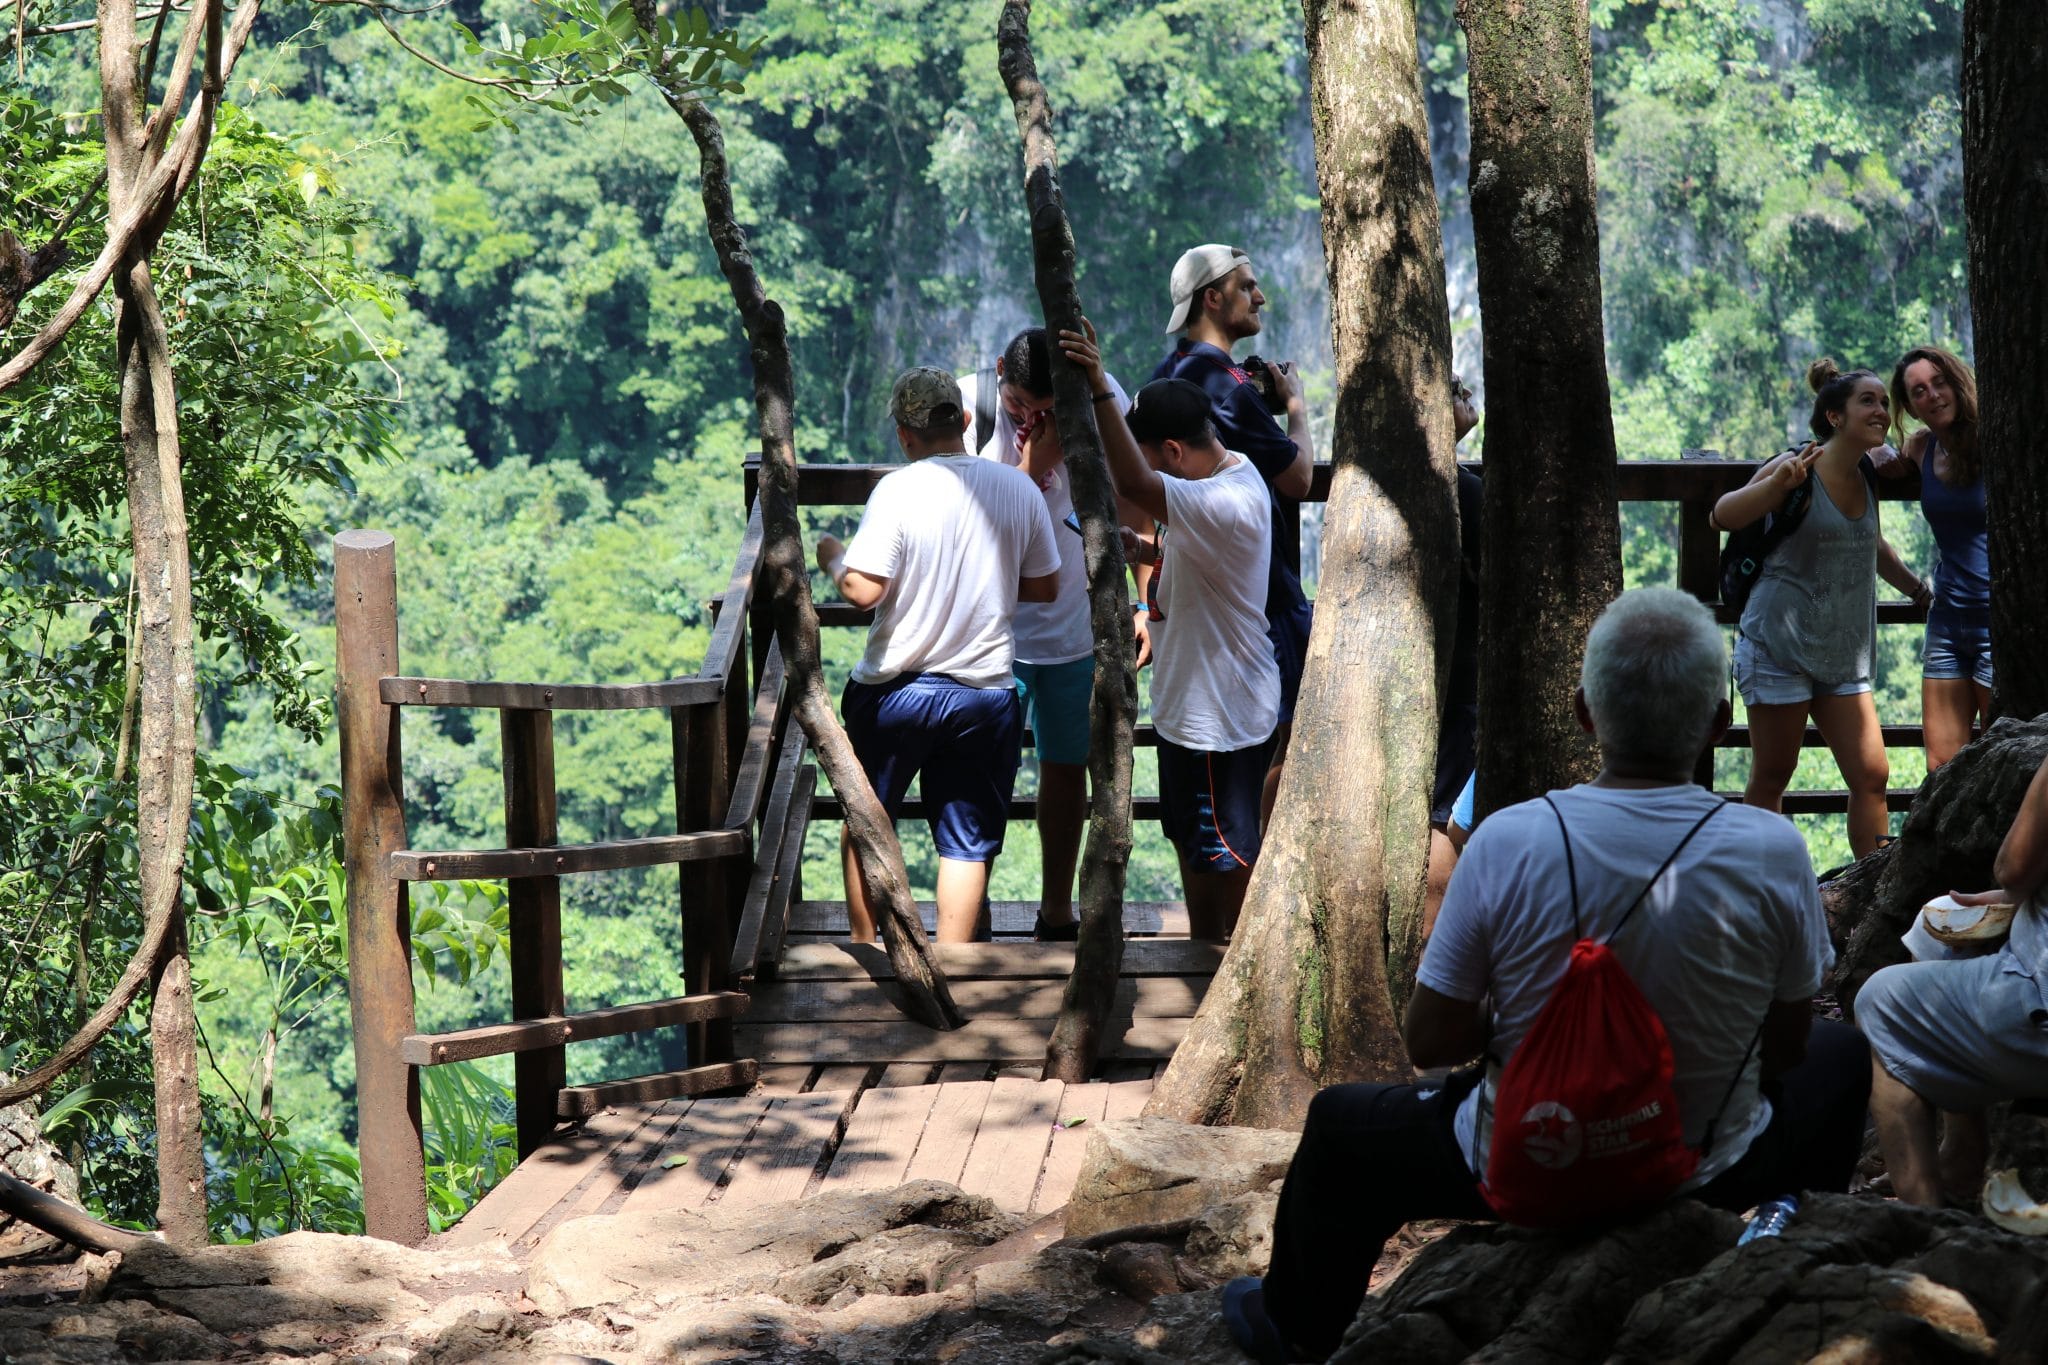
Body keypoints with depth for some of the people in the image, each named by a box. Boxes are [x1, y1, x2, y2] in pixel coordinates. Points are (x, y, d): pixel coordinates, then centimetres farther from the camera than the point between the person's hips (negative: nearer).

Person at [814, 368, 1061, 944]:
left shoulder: (898, 490, -14)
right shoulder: (1019, 489, -3)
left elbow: (864, 590, -19)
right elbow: (1044, 588, 5)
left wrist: (831, 557, 0)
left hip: (895, 690, -2)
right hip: (984, 691, 2)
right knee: (967, 843, 9)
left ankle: (864, 952, 25)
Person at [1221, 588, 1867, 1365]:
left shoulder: (1507, 844, -22)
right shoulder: (1773, 851, -20)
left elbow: (1430, 1041, -12)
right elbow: (1784, 1047, -5)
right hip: (1711, 1175, 1)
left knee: (1340, 1127, 30)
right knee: (1841, 1056, 32)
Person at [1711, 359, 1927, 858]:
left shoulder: (1865, 479, 11)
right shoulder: (1795, 470, -10)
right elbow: (1721, 517, -17)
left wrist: (1919, 588, 36)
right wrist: (1779, 482, -31)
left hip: (1843, 656, 7)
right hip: (1780, 645, -7)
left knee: (1872, 777, -2)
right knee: (1771, 779, -1)